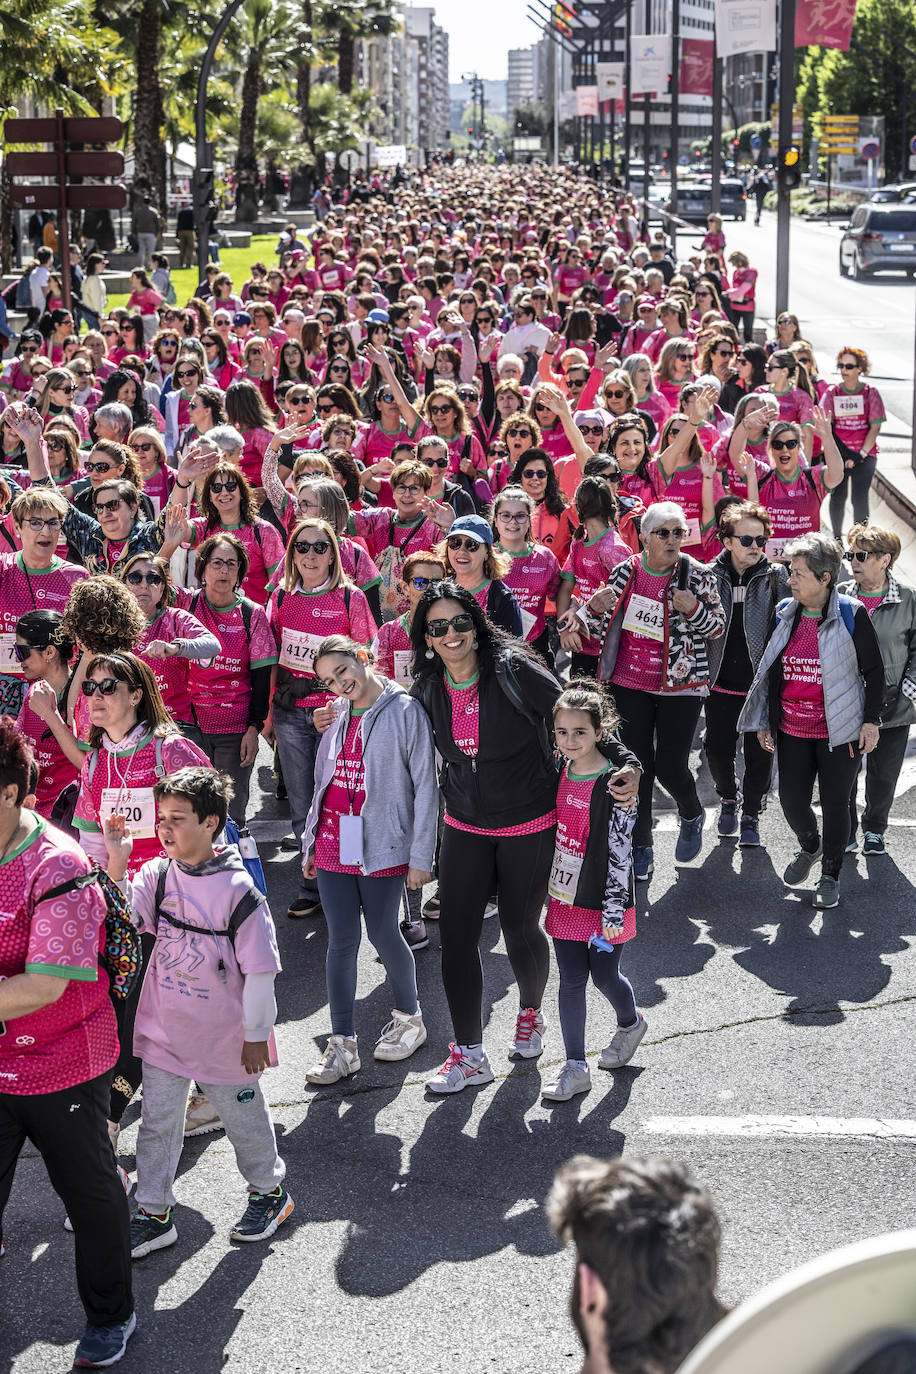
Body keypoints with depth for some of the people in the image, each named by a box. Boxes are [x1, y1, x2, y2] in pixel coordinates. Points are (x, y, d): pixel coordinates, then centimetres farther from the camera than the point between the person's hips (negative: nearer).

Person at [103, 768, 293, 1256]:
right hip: (163, 1029, 4)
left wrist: (256, 1033, -10)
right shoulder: (157, 875, -4)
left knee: (242, 1114, 16)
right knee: (157, 1122, 11)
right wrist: (116, 865, -27)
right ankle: (154, 1214, 24)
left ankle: (268, 1190, 38)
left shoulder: (238, 890, -20)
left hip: (223, 1035, -4)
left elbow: (260, 969, -14)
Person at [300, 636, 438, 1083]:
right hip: (333, 844, 5)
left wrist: (420, 856, -9)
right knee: (341, 940, 6)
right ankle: (342, 1044, 13)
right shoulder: (337, 715, 9)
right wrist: (310, 843, 17)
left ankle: (409, 1017, 30)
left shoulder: (405, 711, -7)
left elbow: (425, 786, -7)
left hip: (382, 845, -5)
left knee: (383, 934, 6)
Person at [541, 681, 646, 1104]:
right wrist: (548, 888, 18)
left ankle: (630, 1024, 40)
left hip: (602, 900, -5)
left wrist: (614, 910, -19)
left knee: (604, 976, 8)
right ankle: (575, 1068, 13)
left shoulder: (615, 784, -17)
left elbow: (619, 851, -18)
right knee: (571, 979, 5)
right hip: (566, 898, 5)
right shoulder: (561, 774, 3)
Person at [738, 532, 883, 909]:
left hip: (840, 731, -4)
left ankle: (830, 876, 24)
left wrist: (871, 720, -5)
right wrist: (763, 722, 11)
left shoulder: (851, 614, -9)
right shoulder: (784, 613, 3)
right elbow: (770, 668, 12)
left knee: (835, 803, 5)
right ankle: (809, 848, 35)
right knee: (792, 800, 3)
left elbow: (873, 669, -2)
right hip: (792, 730, 4)